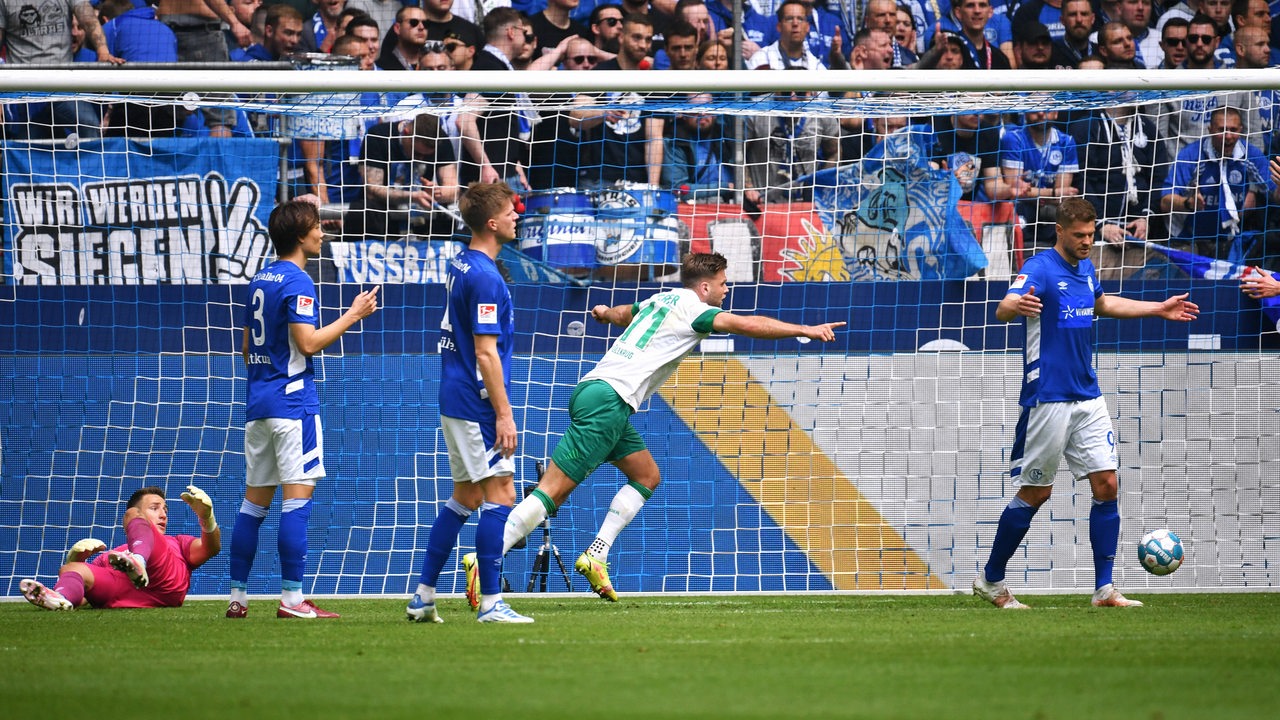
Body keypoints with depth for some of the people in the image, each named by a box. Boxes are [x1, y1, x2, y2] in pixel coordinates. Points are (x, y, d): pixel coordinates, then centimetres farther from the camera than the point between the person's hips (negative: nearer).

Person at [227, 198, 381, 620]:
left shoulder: (260, 280, 15)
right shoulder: (297, 281, -11)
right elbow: (309, 342, -19)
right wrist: (353, 316, -10)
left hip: (258, 400, 8)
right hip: (293, 401, -8)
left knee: (255, 499, 10)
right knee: (298, 495, -8)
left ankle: (237, 596, 9)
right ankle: (292, 598, -13)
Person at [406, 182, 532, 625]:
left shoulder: (460, 265, 12)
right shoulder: (485, 278, -17)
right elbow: (485, 352, -20)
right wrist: (504, 414, -17)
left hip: (455, 401, 10)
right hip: (477, 404, -10)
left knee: (466, 496, 16)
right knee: (500, 494, -5)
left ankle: (423, 596, 17)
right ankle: (492, 603, -6)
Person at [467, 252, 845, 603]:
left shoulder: (661, 300, 23)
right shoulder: (692, 309, -2)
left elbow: (623, 313, 46)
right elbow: (748, 324, -14)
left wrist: (604, 312, 69)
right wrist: (806, 330, -10)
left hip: (592, 390, 10)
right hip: (608, 401, -10)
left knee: (646, 476, 16)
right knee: (553, 490, -14)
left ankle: (596, 556, 7)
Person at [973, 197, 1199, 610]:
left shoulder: (1086, 270, 11)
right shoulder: (1039, 270, -12)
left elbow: (1103, 305, 33)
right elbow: (1003, 311, -29)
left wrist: (1159, 310, 35)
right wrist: (1016, 305, -53)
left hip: (1088, 398, 7)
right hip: (1048, 401, -7)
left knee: (1106, 485, -1)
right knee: (1035, 494, -1)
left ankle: (1104, 588, 1)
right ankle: (991, 580, 14)